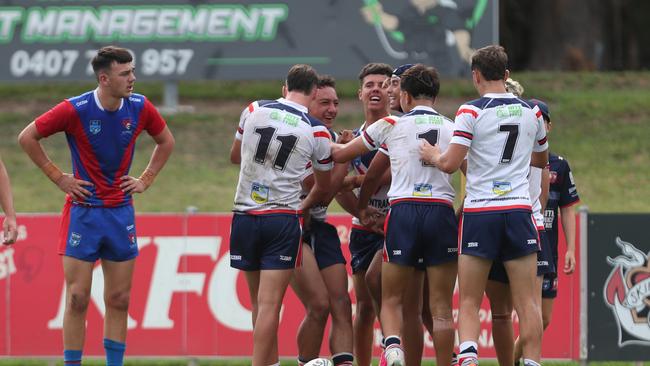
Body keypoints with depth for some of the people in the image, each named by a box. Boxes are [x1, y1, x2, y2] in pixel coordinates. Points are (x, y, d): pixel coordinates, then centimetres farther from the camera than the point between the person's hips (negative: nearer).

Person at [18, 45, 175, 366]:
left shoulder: (140, 108, -1)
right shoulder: (75, 110, -13)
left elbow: (166, 141, 18)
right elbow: (27, 137, -5)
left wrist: (146, 180, 8)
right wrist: (58, 178, -5)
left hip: (121, 212, 4)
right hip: (83, 211, -4)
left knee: (119, 300, 5)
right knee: (77, 299, -5)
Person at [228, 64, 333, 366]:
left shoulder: (254, 111, 3)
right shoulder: (317, 132, -2)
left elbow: (235, 156, 21)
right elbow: (323, 188, 13)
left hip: (245, 216, 3)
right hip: (283, 220, -3)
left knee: (260, 303, 12)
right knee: (270, 305, -7)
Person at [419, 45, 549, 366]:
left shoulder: (471, 112, -5)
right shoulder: (531, 113, 8)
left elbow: (450, 164, -12)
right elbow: (541, 160, 24)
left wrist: (432, 155, 9)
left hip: (479, 212, -2)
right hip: (518, 210, 2)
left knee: (469, 302, 2)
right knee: (527, 303, 3)